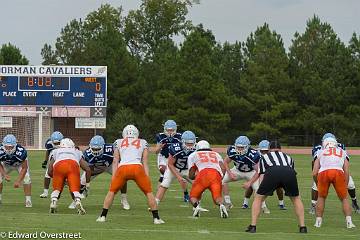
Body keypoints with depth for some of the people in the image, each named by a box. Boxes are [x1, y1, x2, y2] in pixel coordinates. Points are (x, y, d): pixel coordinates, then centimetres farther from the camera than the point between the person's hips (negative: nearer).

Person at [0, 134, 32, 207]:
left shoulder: (21, 152, -43)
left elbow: (24, 168, -30)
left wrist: (18, 181, -36)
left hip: (20, 164, -2)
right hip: (6, 164, 2)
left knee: (26, 179, -21)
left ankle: (28, 201, -12)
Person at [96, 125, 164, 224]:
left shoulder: (119, 142, 26)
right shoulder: (143, 142, 26)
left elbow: (115, 161, 19)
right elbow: (145, 162, 18)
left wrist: (113, 177, 15)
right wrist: (147, 177, 14)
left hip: (122, 168, 1)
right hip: (137, 168, -1)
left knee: (112, 191, 21)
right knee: (149, 192, 15)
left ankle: (103, 216, 19)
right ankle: (156, 218, 11)